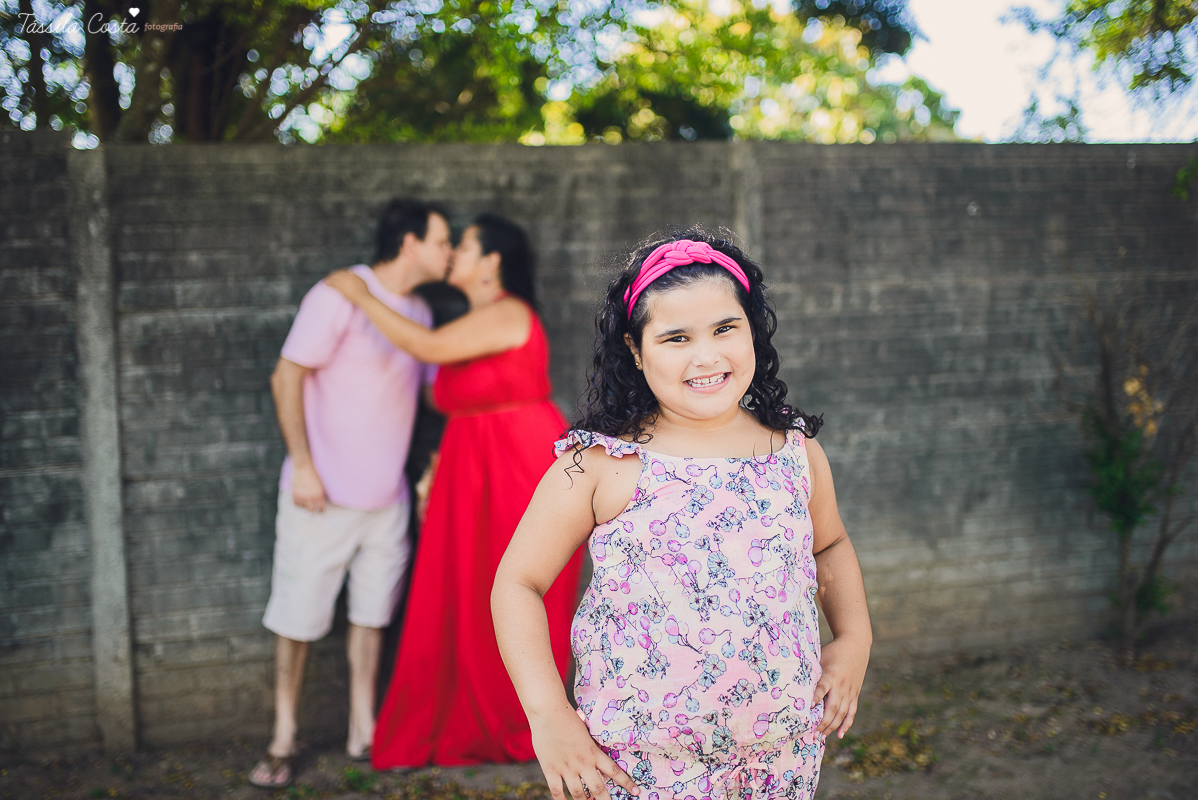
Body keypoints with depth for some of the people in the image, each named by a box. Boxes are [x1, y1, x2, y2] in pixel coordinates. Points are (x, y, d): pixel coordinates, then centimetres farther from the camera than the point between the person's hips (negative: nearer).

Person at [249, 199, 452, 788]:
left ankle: (363, 731, 23)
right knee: (299, 613, 3)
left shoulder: (418, 313, 10)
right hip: (324, 494, -7)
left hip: (386, 494, 7)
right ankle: (283, 739, 17)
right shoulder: (340, 295, -14)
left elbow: (435, 388, 20)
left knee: (372, 611, 12)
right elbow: (287, 378, -15)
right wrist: (303, 464, -18)